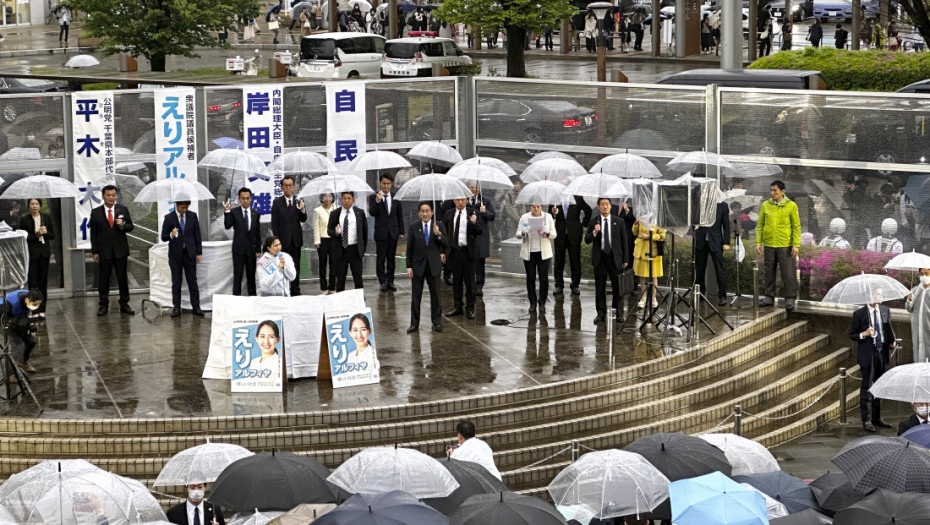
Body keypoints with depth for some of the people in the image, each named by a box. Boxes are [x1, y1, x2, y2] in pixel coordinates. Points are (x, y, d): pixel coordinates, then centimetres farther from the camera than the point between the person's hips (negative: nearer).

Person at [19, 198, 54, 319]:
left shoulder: (46, 218, 7)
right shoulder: (24, 220, -2)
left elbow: (52, 236, 9)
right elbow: (23, 238, -5)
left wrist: (45, 232, -12)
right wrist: (37, 234, -17)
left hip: (44, 252, 3)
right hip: (31, 253, -3)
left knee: (43, 282, 5)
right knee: (32, 282, -5)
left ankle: (41, 310, 12)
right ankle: (33, 310, -2)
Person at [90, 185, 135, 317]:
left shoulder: (123, 210, 5)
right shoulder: (96, 212, 2)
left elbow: (130, 227, 9)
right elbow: (93, 233, 2)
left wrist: (122, 225, -15)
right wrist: (94, 251, -2)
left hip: (120, 251, 1)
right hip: (104, 251, -1)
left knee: (123, 278, 5)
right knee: (103, 279, 3)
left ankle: (124, 305, 12)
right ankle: (103, 305, 12)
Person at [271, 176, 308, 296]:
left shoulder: (299, 202, 5)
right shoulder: (277, 203, 1)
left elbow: (303, 220, -4)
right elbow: (274, 224, -1)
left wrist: (302, 210, -26)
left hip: (295, 240, 2)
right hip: (283, 240, -2)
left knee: (296, 267, 8)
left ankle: (295, 291, 14)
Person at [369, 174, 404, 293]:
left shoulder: (396, 198, 7)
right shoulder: (373, 198, 0)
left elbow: (400, 215, 11)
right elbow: (372, 213, -13)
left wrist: (401, 232, 7)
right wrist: (377, 201, -28)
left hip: (393, 233, 2)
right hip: (381, 233, -2)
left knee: (391, 258, 7)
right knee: (380, 258, 0)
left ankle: (390, 281, 12)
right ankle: (382, 282, 5)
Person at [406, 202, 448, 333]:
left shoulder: (439, 226, -1)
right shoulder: (413, 227, -1)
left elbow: (446, 245, -6)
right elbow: (409, 248, 1)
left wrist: (438, 234, -23)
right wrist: (409, 267, -3)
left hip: (434, 266, 0)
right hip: (418, 266, 0)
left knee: (435, 294, 7)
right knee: (415, 296, 4)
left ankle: (437, 322, 17)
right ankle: (414, 323, 11)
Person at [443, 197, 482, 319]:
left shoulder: (472, 213, -2)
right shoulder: (449, 214, 7)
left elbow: (480, 232, -7)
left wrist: (475, 223, -26)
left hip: (468, 251, -3)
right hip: (454, 251, 3)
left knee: (469, 281, 2)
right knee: (456, 281, 10)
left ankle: (470, 308, 9)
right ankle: (457, 307, 18)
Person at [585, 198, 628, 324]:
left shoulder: (619, 222, 4)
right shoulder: (593, 221, 4)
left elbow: (624, 241, 7)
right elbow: (587, 240, 2)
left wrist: (625, 260, 4)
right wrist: (594, 232, -19)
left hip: (615, 257, 0)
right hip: (599, 258, 1)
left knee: (617, 286, 0)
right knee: (600, 287, 3)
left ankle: (618, 312, 9)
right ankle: (601, 313, 10)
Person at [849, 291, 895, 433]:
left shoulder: (885, 311, 7)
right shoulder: (859, 314, -8)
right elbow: (852, 335, -4)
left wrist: (892, 342, 3)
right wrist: (864, 334, -22)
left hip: (882, 353, 5)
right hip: (867, 354, -5)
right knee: (867, 387, -6)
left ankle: (877, 418, 24)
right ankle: (866, 421, -3)